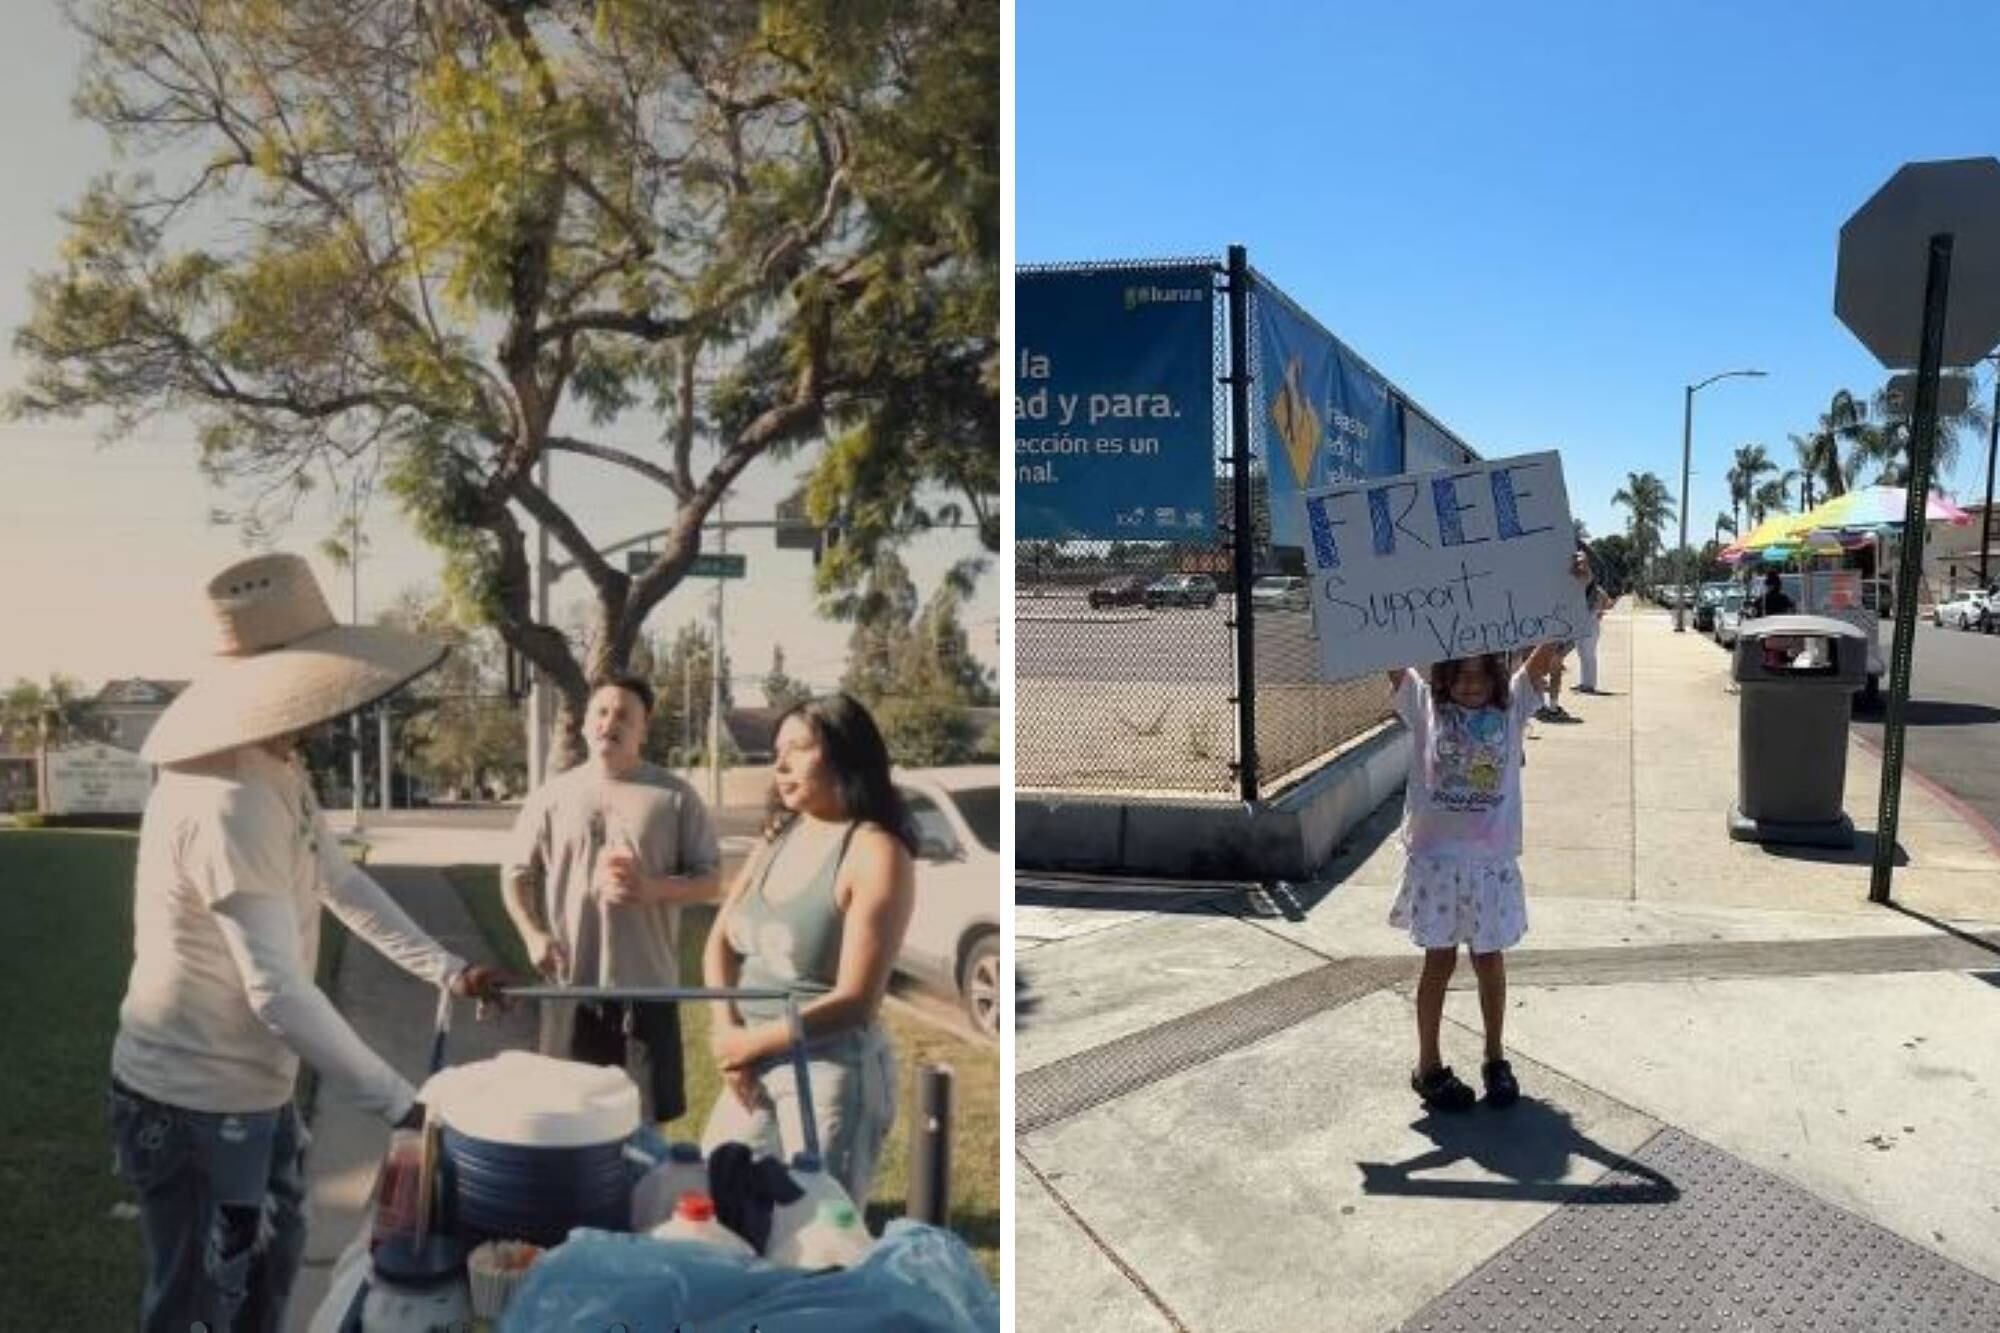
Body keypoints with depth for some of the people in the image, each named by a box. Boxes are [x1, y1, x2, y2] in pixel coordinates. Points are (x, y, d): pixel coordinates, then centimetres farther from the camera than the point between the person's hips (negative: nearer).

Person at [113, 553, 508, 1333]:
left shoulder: (277, 776, 2)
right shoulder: (228, 804, -30)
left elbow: (343, 885, 13)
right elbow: (280, 992, -32)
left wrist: (448, 971, 7)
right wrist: (398, 1104, -26)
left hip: (250, 1085, 9)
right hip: (194, 1103, -9)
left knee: (271, 1259, 26)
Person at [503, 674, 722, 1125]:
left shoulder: (675, 796, -2)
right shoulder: (552, 795, 3)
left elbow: (710, 880, -1)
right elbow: (516, 874, 9)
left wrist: (652, 889, -19)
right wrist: (534, 935, -8)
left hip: (648, 983, -1)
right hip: (571, 983, 1)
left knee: (647, 1114, 8)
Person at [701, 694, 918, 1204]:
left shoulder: (876, 853, -15)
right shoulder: (778, 837, 7)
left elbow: (854, 1001, -17)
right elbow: (720, 941, 8)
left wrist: (751, 1043, -10)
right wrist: (726, 1031, -8)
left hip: (831, 1071, -6)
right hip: (755, 1064, 7)